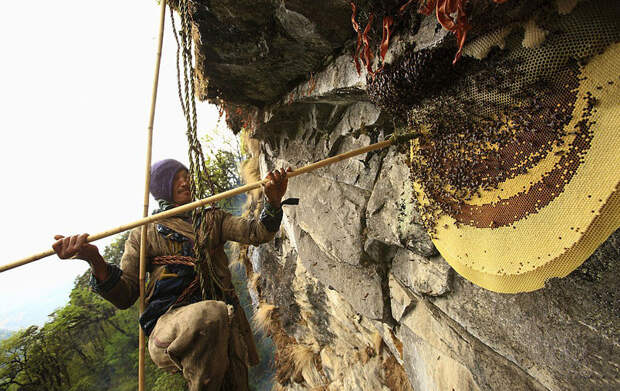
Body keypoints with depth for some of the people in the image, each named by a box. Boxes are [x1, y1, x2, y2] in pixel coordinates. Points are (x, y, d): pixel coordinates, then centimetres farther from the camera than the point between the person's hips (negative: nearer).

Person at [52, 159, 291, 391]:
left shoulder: (212, 218, 19)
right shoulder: (144, 232, 14)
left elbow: (257, 232, 2)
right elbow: (124, 296, 4)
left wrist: (273, 202, -18)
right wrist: (95, 261, -16)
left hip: (224, 323, 3)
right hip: (169, 321, -3)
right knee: (210, 314, -35)